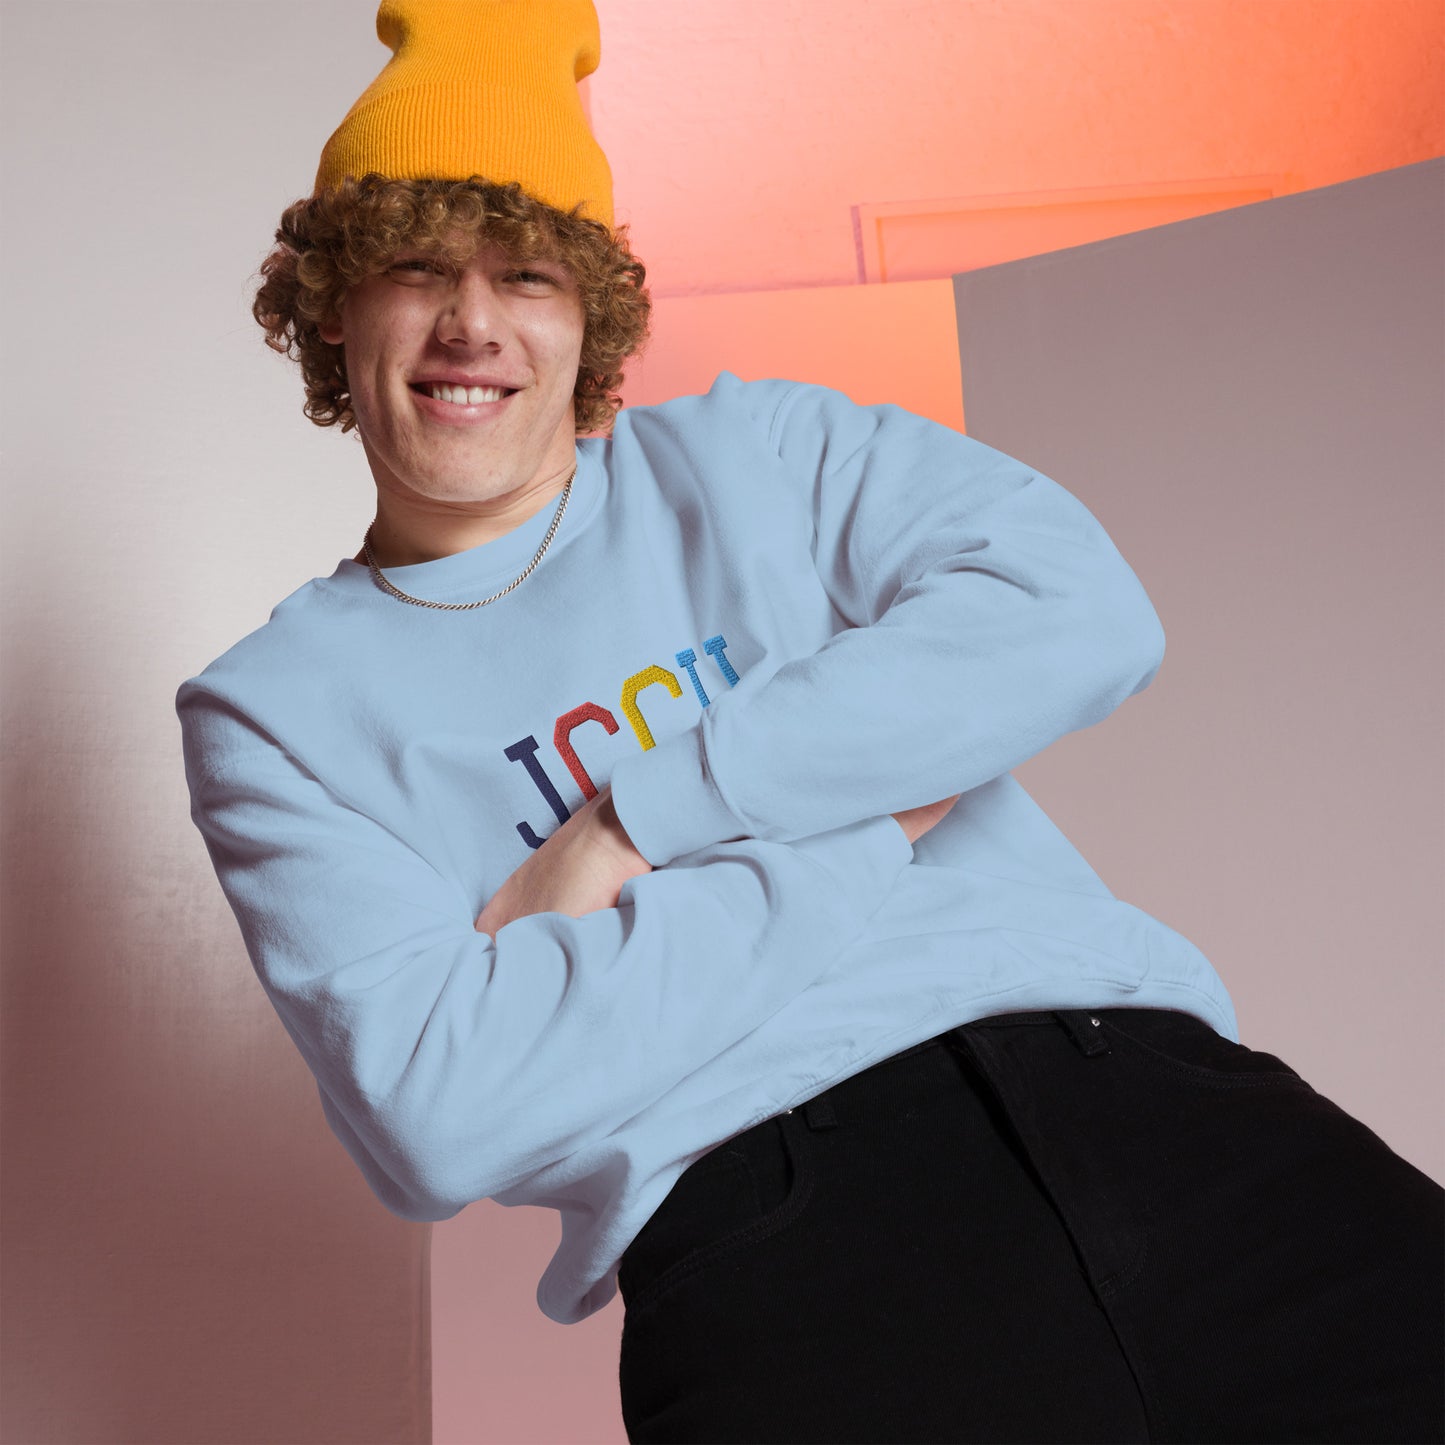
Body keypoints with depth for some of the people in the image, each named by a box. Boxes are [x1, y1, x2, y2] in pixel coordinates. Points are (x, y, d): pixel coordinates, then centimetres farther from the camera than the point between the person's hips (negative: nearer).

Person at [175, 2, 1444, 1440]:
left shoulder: (751, 448, 16)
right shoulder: (275, 708, 10)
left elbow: (1078, 614, -1)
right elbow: (435, 1110, -5)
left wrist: (640, 813, -5)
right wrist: (870, 832, -3)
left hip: (1137, 1090, 2)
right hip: (760, 1218, -1)